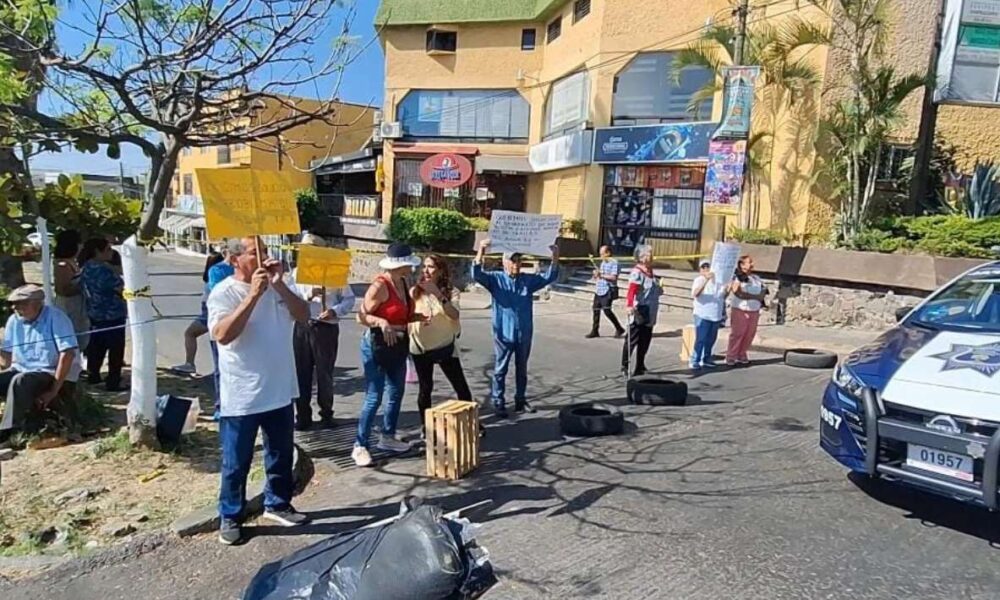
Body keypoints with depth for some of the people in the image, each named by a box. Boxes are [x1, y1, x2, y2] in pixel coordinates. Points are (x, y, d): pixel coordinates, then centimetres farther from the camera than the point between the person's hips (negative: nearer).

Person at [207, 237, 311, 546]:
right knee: (236, 463, 9)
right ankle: (230, 517, 27)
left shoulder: (277, 286, 4)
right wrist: (254, 294, -30)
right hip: (242, 396, -5)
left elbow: (303, 315, -5)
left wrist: (280, 286, -18)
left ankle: (277, 504, 37)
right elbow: (223, 334, -27)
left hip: (279, 390, 6)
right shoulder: (223, 293, -13)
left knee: (281, 454, 19)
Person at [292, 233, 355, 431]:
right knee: (301, 373, 4)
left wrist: (335, 311, -15)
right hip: (302, 328, 2)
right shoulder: (297, 272, 8)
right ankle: (302, 416, 14)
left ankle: (326, 415, 20)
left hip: (326, 328, -2)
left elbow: (349, 299, 2)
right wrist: (309, 294, -18)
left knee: (324, 374, 6)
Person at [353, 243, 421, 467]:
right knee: (374, 397, -6)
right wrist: (381, 322, -35)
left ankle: (387, 437, 30)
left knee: (396, 393, 15)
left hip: (399, 344, 9)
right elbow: (361, 316, -19)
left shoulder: (403, 283, 7)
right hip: (377, 344, -9)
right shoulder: (380, 286, -18)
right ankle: (360, 446, 4)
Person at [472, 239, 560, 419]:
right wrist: (481, 251, -30)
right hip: (503, 333, -3)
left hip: (524, 334, 4)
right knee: (500, 369, 5)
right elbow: (477, 274, -17)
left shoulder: (529, 280, 5)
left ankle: (520, 400, 27)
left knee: (522, 369, 15)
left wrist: (555, 256, -12)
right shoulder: (495, 279, -4)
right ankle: (498, 403, 14)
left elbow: (550, 277, 3)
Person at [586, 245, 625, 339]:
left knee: (607, 310, -12)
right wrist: (596, 274, 3)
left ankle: (619, 329, 3)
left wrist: (602, 275, -16)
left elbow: (613, 277, -19)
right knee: (596, 310, 7)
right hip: (599, 289, 8)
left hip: (608, 291, -8)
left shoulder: (614, 263, -9)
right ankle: (595, 331, 16)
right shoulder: (603, 263, 17)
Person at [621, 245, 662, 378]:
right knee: (632, 340, -1)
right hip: (638, 313, -9)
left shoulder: (650, 272, 14)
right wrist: (629, 305, -39)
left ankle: (640, 367, 25)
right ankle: (624, 366, 10)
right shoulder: (637, 273, -14)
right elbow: (631, 291, -27)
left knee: (645, 341, 14)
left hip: (649, 315, 9)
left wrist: (659, 290, 14)